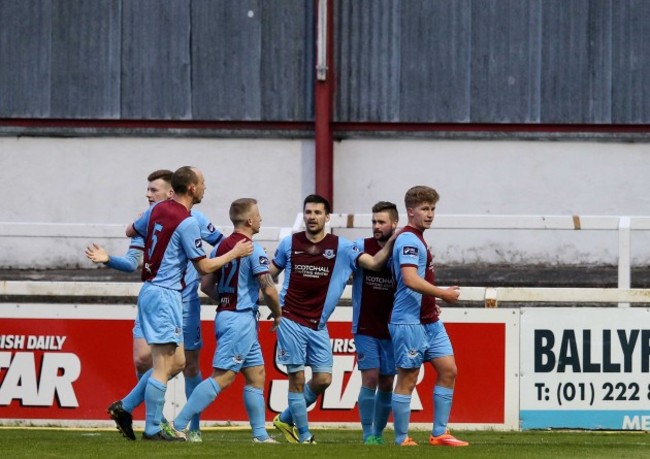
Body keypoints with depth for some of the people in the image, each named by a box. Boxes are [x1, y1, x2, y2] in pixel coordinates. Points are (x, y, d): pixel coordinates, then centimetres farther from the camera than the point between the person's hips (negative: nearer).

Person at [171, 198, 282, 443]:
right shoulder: (253, 250, -14)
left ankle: (260, 434, 14)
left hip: (225, 314, 9)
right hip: (241, 320, -9)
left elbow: (206, 285, 12)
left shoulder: (221, 246, 10)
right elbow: (268, 290, -17)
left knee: (256, 375, 13)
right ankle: (179, 425, -15)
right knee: (222, 377, -11)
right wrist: (277, 315, 0)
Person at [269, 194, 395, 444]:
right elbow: (270, 273, 14)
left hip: (318, 325, 2)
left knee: (323, 379, -1)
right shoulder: (289, 243, 2)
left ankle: (286, 419, 20)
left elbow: (374, 263, -6)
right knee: (297, 378, -5)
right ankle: (304, 436, 4)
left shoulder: (340, 247, 1)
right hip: (291, 320, -2)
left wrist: (392, 242, -20)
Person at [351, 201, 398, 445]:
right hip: (365, 328, -2)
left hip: (391, 329, 2)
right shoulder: (361, 247, -4)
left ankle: (379, 433, 20)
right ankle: (368, 434, -7)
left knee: (386, 383, 6)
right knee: (370, 378, -12)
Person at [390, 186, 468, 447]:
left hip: (429, 320, 10)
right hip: (409, 322, -10)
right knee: (407, 379, -4)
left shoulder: (417, 239, 18)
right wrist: (445, 294, -17)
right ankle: (402, 440, 3)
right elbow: (410, 279, -26)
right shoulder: (408, 240, -14)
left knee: (448, 370, 5)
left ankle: (439, 433, 8)